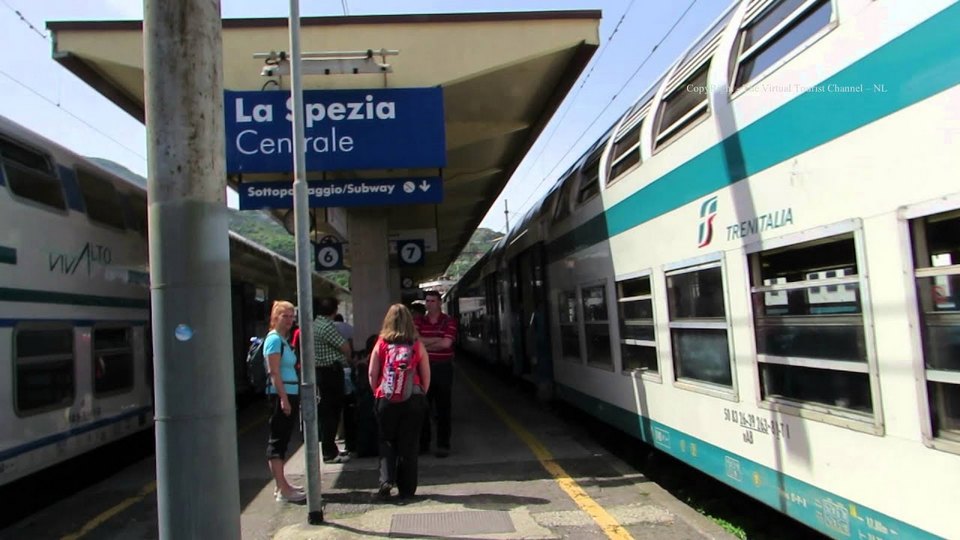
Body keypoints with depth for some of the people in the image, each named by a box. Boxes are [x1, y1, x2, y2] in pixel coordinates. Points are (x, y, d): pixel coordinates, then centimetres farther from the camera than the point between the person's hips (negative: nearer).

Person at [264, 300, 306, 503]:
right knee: (277, 441, -5)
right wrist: (284, 399, -22)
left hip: (290, 395, 9)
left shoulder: (284, 340, 16)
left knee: (282, 440, 14)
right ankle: (282, 489, -3)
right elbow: (274, 373, -17)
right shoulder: (274, 339, -10)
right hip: (280, 395, -9)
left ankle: (282, 484, 23)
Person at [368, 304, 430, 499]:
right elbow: (426, 375, 1)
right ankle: (407, 488, 14)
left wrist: (377, 392, 11)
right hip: (413, 399, 0)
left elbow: (372, 373, -2)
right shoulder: (417, 345, -1)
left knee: (386, 441, 14)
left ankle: (386, 479, -2)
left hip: (386, 400, 0)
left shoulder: (381, 344, -2)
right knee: (409, 444, 9)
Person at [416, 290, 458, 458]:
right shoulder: (419, 321, 8)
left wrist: (424, 344, -8)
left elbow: (446, 343, -15)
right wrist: (436, 340, -14)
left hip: (443, 368, -3)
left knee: (443, 407, 3)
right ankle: (423, 442, 21)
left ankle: (443, 444, 10)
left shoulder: (449, 321, -1)